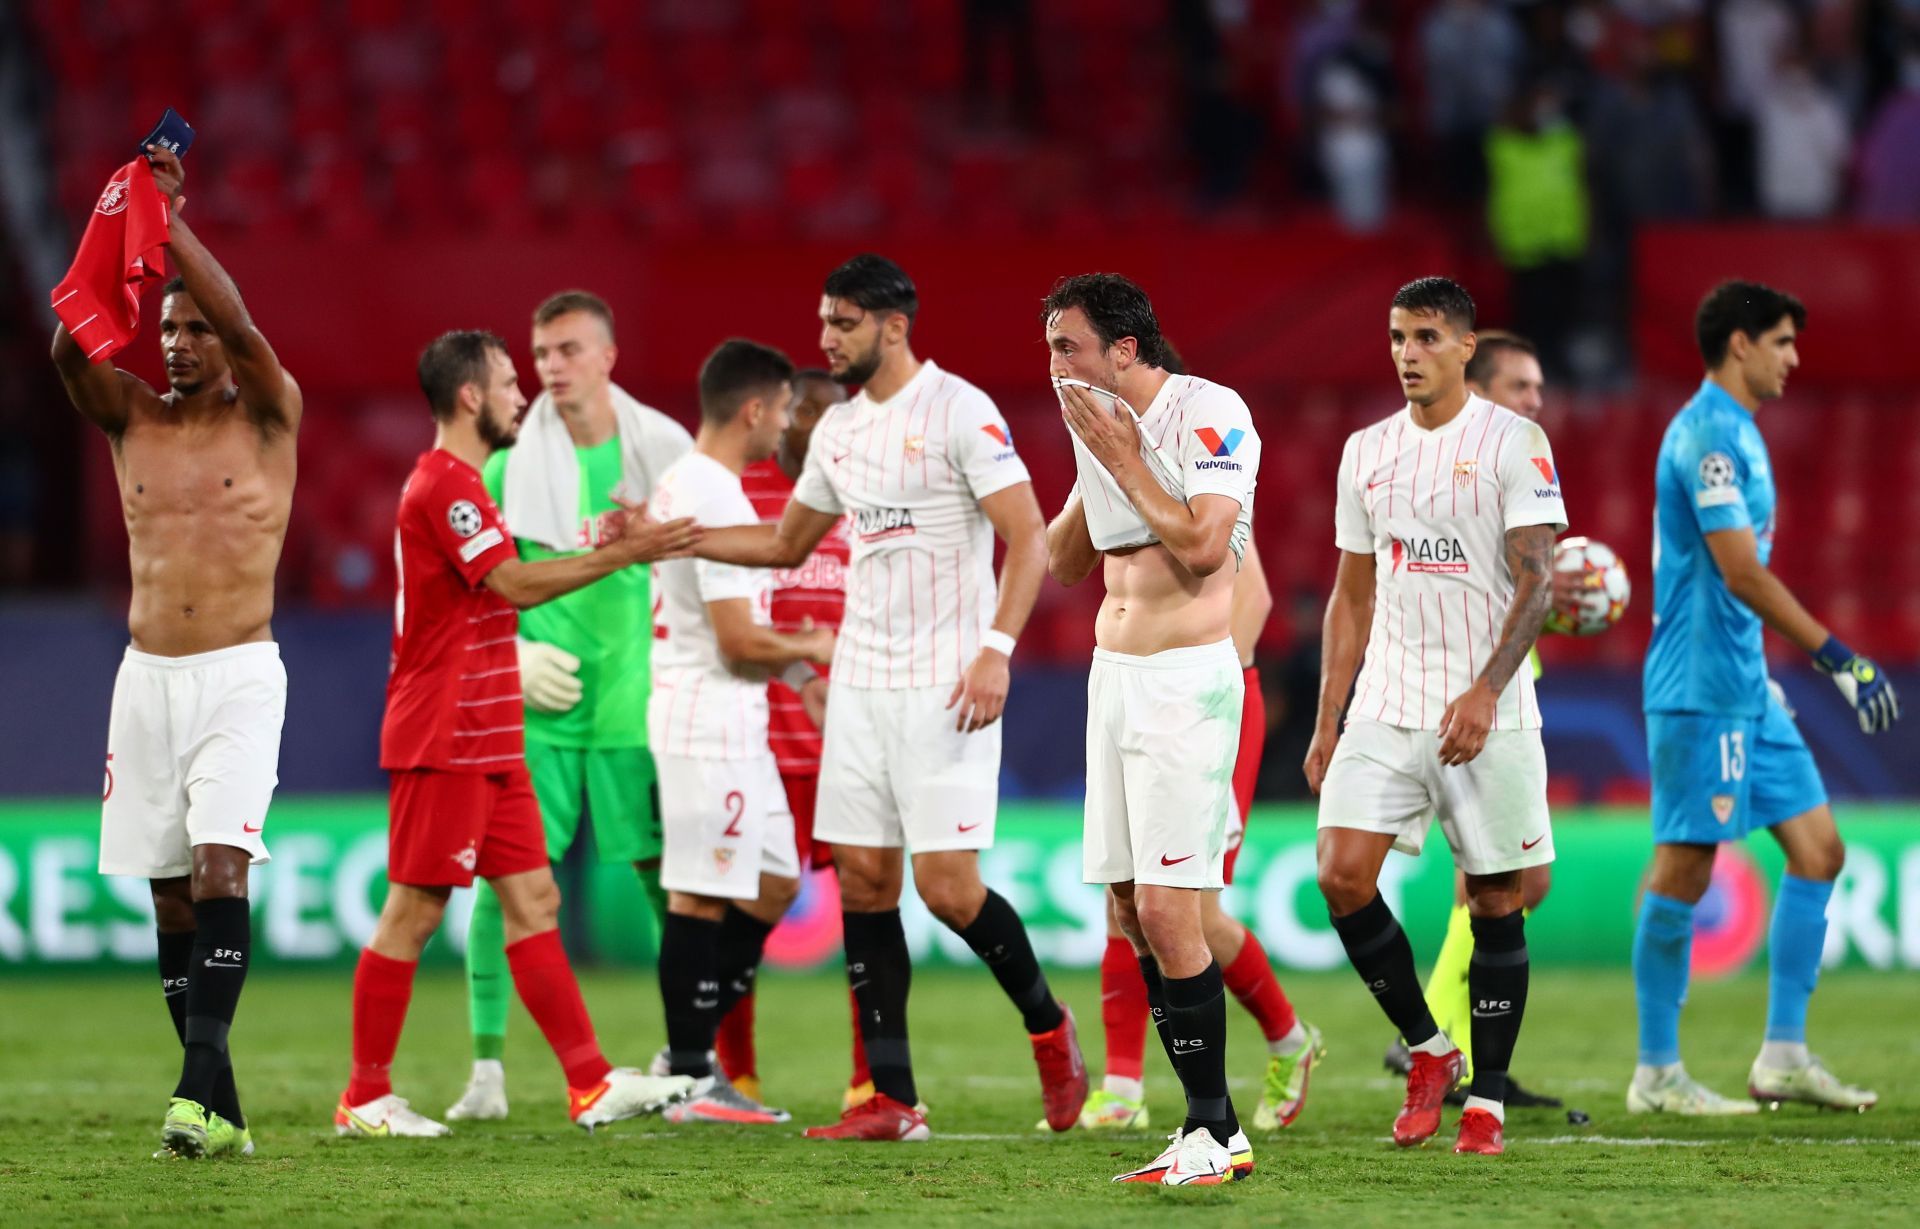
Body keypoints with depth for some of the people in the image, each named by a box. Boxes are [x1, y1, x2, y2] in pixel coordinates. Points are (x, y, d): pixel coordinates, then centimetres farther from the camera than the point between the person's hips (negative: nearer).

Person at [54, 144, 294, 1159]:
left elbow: (240, 327, -18)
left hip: (238, 675, -4)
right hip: (148, 677, 4)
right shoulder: (131, 418, 9)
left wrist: (171, 220, -17)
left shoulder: (267, 416, 0)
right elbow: (70, 345, -9)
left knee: (221, 864, -19)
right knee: (169, 888, 3)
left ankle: (204, 1070, -27)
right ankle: (213, 1106, 6)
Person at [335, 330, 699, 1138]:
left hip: (489, 746, 10)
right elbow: (517, 584, -21)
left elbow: (510, 588, 21)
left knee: (534, 903, 6)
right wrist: (625, 554, -19)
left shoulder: (458, 485, 19)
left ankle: (591, 1085, 4)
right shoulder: (443, 486, -14)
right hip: (442, 742, -10)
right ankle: (365, 1098, 1)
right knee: (414, 913, -5)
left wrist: (606, 547, 11)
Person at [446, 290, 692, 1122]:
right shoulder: (511, 461, 2)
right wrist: (512, 655, -5)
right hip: (537, 709, 0)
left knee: (669, 880, 2)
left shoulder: (663, 451, 1)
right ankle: (487, 1069, 0)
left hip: (637, 703, 0)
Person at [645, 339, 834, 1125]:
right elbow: (741, 640, -20)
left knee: (772, 882, 14)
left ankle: (688, 1052, 16)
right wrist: (812, 650, -2)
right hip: (709, 722, -11)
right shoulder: (716, 499, -18)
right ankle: (691, 1080, -1)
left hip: (732, 724, 11)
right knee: (701, 898, -5)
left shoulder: (684, 484, 15)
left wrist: (799, 675, 19)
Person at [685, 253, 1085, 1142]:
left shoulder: (960, 412, -10)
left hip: (943, 689, -7)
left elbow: (1029, 540, -13)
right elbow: (786, 543, 26)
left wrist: (995, 650, -23)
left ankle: (1049, 1028, 14)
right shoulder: (839, 429, 13)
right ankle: (892, 1101, 5)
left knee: (946, 885, -11)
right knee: (863, 880, 2)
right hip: (861, 684, 7)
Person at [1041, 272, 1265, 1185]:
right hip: (1114, 678, 9)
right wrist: (1090, 461, 3)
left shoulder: (1210, 414, -12)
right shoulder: (1102, 425, 13)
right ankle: (1211, 1130, 11)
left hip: (1187, 683, -9)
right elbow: (1063, 563, 17)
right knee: (1130, 912, 6)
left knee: (1166, 910, -13)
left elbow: (1202, 546, -22)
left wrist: (1119, 456, -14)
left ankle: (1214, 1132, -6)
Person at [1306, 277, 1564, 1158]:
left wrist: (1485, 692, -21)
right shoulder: (1367, 451, 11)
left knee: (1495, 903, 0)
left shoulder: (1513, 442, -5)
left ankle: (1486, 1099, 10)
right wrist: (1327, 723, 12)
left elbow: (1536, 581, -10)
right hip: (1386, 710, 4)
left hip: (1488, 715, -4)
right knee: (1342, 874, -11)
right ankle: (1427, 1050, 6)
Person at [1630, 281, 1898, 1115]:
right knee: (1684, 870, -5)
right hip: (1701, 691, -10)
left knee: (1818, 850, 7)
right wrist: (1838, 658, -21)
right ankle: (1657, 1073, 1)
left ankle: (1783, 1055, 9)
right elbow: (1741, 573, -21)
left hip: (1745, 691, 10)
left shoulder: (1735, 432, 17)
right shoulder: (1707, 433, -15)